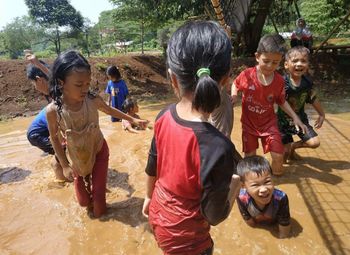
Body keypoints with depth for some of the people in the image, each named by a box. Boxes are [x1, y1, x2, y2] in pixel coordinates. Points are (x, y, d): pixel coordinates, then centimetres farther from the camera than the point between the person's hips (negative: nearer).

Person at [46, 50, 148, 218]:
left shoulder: (93, 100, -23)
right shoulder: (53, 110, -26)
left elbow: (110, 110, 0)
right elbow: (54, 138, -10)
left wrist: (132, 119, 9)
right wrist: (65, 165, -6)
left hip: (99, 151, 0)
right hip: (77, 158, 0)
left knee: (98, 193, 8)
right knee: (83, 201, 12)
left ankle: (99, 220, 39)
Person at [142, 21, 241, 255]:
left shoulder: (164, 117, -17)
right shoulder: (218, 147, -36)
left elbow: (152, 167, -1)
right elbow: (215, 216, -22)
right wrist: (234, 186, -5)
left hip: (158, 215, 5)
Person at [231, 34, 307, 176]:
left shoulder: (279, 81, -12)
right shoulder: (247, 75, -18)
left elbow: (281, 101, 4)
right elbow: (235, 85, 3)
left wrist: (295, 117, -1)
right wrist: (234, 97, -17)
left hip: (269, 123, 1)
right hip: (249, 123, -1)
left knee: (278, 156, -2)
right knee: (250, 156, 8)